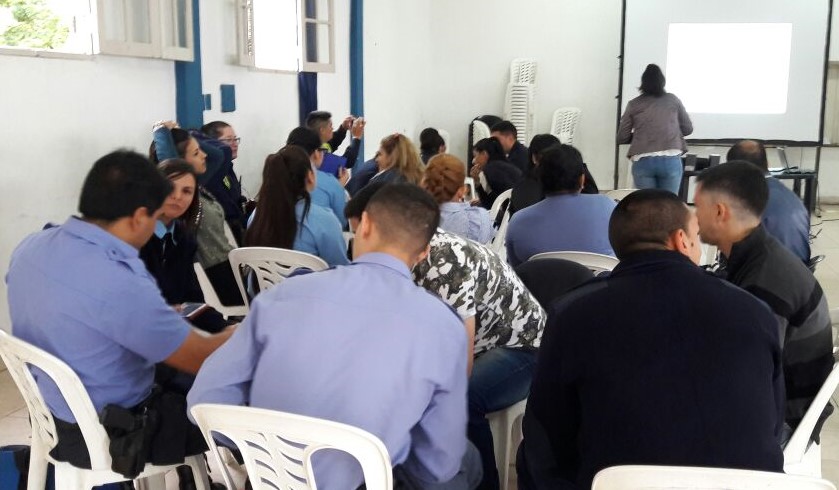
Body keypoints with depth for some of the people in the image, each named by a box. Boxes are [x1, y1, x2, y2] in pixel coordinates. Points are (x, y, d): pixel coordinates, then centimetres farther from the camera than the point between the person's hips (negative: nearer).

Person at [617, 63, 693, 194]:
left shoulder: (633, 104, 10)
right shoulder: (673, 100, 12)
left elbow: (622, 138, 8)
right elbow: (688, 129, 17)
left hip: (642, 161, 0)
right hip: (671, 159, 0)